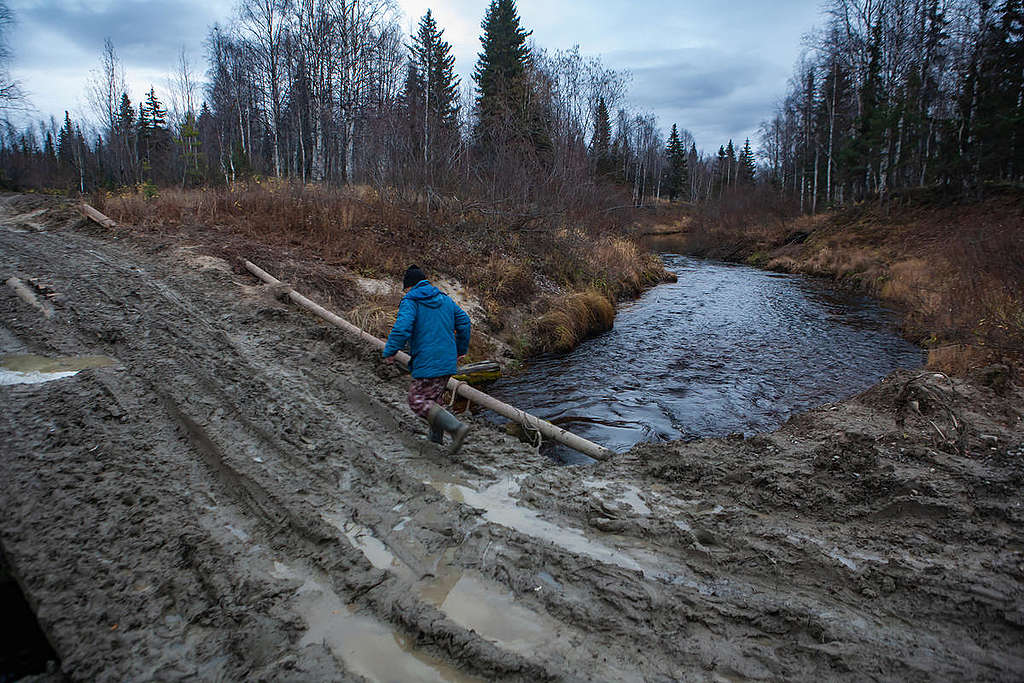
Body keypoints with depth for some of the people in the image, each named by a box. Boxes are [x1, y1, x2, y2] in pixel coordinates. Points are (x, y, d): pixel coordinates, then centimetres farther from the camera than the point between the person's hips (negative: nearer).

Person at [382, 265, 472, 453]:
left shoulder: (410, 302, -6)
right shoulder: (445, 299, 14)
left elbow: (402, 328, -21)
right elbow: (464, 322, 15)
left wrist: (389, 351, -9)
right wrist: (461, 350, 25)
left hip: (427, 363, -8)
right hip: (448, 360, 8)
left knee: (418, 401, -4)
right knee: (432, 397, 22)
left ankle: (457, 428, -17)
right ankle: (437, 436, 25)